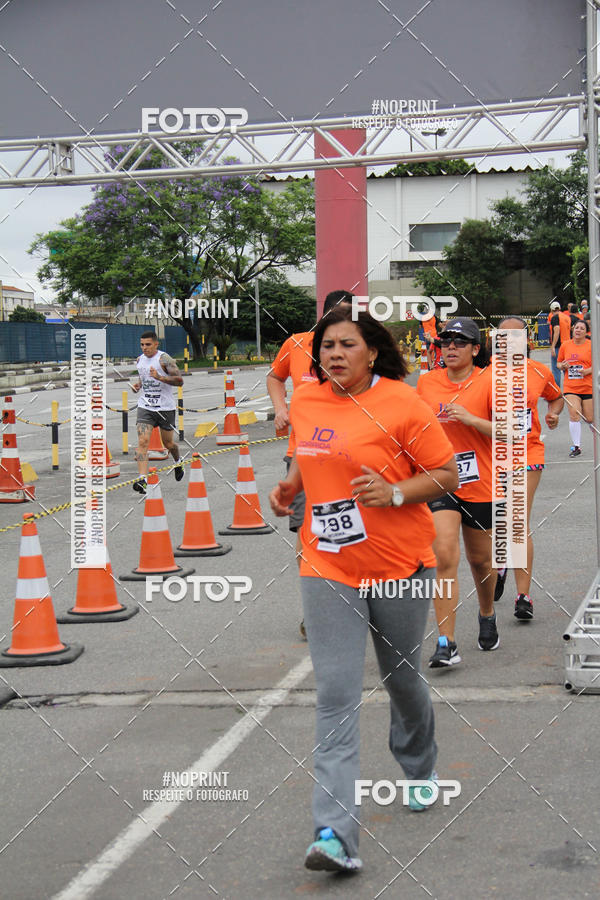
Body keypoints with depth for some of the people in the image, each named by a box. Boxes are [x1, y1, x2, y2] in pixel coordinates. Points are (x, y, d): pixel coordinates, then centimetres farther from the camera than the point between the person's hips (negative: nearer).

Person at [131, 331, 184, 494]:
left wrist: (159, 377, -30)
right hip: (145, 406, 4)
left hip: (165, 407, -3)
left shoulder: (164, 359, -12)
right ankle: (142, 479, -22)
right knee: (142, 442, -15)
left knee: (168, 443, 13)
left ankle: (178, 463, 47)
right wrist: (138, 385, 4)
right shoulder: (139, 360, 7)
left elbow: (179, 381, -18)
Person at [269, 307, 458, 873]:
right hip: (327, 570, 2)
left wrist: (394, 493, -22)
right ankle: (335, 835, -13)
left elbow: (446, 474, -7)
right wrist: (290, 485, 5)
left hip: (400, 568, -2)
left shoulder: (402, 403, -10)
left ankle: (420, 768, 48)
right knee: (335, 697, -8)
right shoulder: (304, 402, 5)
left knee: (402, 678, 16)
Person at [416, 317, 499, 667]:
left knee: (480, 559, 15)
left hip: (481, 484, -1)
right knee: (444, 557, -15)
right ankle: (447, 644, -14)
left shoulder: (489, 381, -6)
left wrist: (470, 418, -23)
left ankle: (488, 616, 45)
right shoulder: (427, 382, 4)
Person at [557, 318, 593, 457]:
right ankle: (576, 446, -6)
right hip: (570, 387, 2)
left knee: (589, 419, 3)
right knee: (574, 414, -15)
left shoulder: (591, 346, -3)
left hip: (589, 387, -2)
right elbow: (559, 362, 18)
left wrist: (588, 371, -18)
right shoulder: (565, 345, 7)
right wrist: (562, 366, -4)